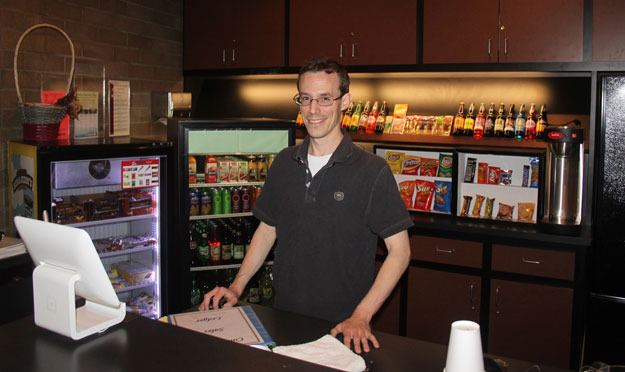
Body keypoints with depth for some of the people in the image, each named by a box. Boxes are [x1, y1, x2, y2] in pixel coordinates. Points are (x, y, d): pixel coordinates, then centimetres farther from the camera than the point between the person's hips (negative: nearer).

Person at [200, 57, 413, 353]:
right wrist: (237, 287, 2)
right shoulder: (284, 163, 2)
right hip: (284, 314, 5)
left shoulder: (372, 171, -14)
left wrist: (361, 317, -21)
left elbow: (399, 250, -13)